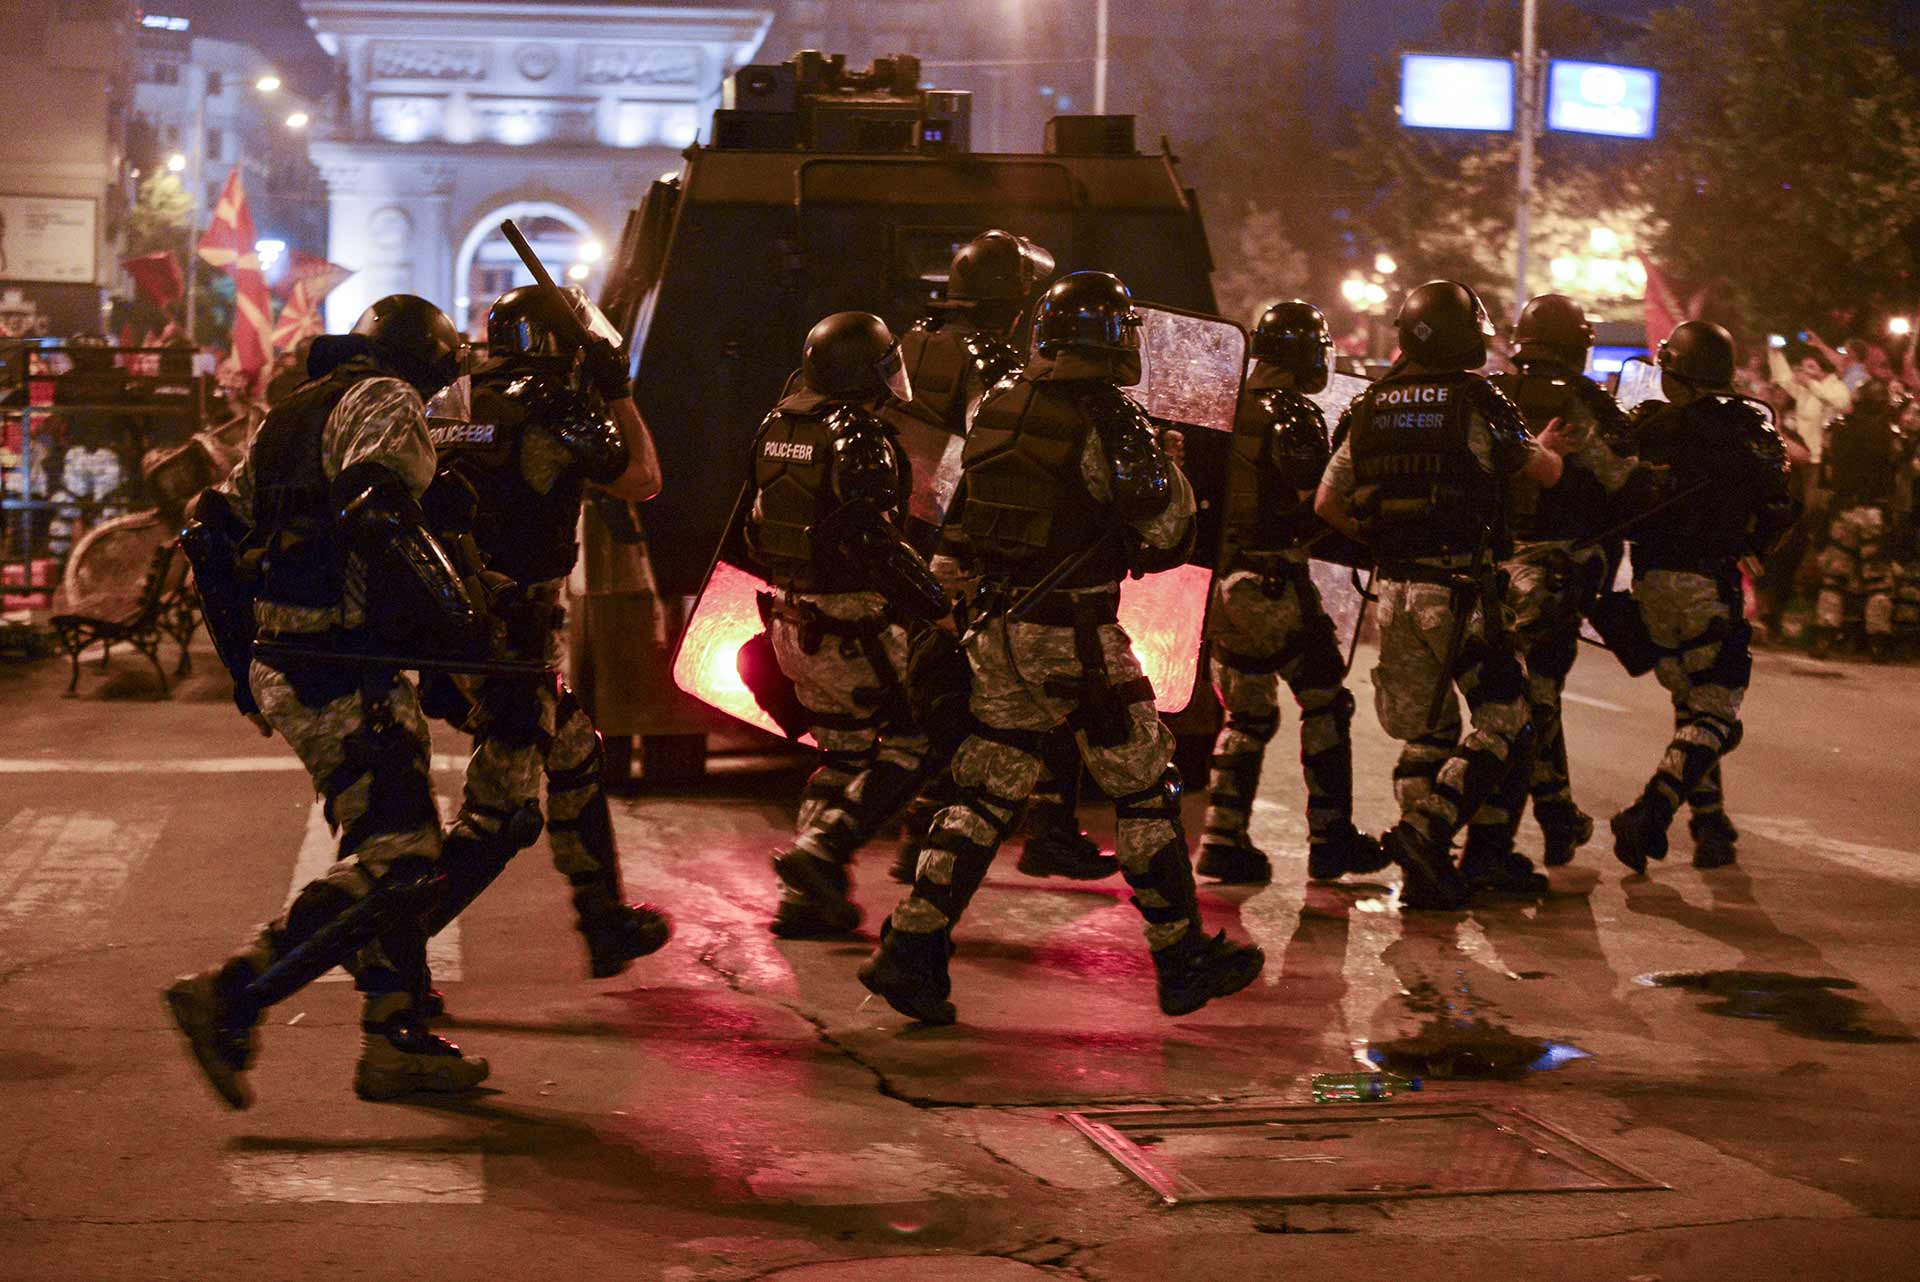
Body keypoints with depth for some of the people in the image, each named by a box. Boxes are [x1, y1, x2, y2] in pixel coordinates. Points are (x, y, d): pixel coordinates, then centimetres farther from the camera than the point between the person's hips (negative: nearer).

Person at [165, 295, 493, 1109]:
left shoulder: (295, 413, 22)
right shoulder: (386, 401, -5)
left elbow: (217, 529, 23)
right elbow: (375, 507, -24)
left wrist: (246, 662, 28)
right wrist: (459, 620, -23)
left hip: (281, 666, 10)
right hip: (341, 670, -10)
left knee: (393, 846, 15)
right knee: (393, 858, -12)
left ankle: (394, 1041, 17)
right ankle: (231, 998, -16)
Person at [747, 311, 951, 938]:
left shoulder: (778, 424, 8)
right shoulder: (858, 440, -18)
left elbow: (757, 527, 16)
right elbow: (874, 545, -25)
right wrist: (937, 604, -18)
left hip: (790, 620, 9)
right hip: (849, 624, -9)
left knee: (843, 752, 19)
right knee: (916, 739, 3)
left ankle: (805, 899, 17)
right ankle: (821, 848, -9)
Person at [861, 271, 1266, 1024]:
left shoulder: (998, 408, 9)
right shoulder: (1106, 417, -14)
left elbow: (960, 530, 15)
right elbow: (1162, 526, -12)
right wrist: (1171, 475, 7)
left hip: (998, 626, 7)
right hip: (1075, 636, -7)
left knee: (987, 791, 11)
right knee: (1145, 791, 6)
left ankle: (911, 947, 3)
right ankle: (1182, 959, 15)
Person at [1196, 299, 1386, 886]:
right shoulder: (1293, 415, -13)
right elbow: (1317, 505, -15)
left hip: (1219, 576, 7)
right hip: (1273, 580, -7)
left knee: (1246, 714, 15)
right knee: (1324, 701, 5)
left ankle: (1223, 838, 10)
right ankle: (1330, 837, 6)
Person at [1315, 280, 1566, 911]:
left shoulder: (1369, 409, 6)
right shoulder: (1477, 402, -7)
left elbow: (1327, 503, 8)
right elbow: (1545, 474, 5)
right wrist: (1546, 449, 27)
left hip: (1391, 588, 5)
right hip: (1457, 585, -5)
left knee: (1426, 729, 14)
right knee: (1504, 717, 5)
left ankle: (1426, 873, 13)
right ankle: (1430, 829, -10)